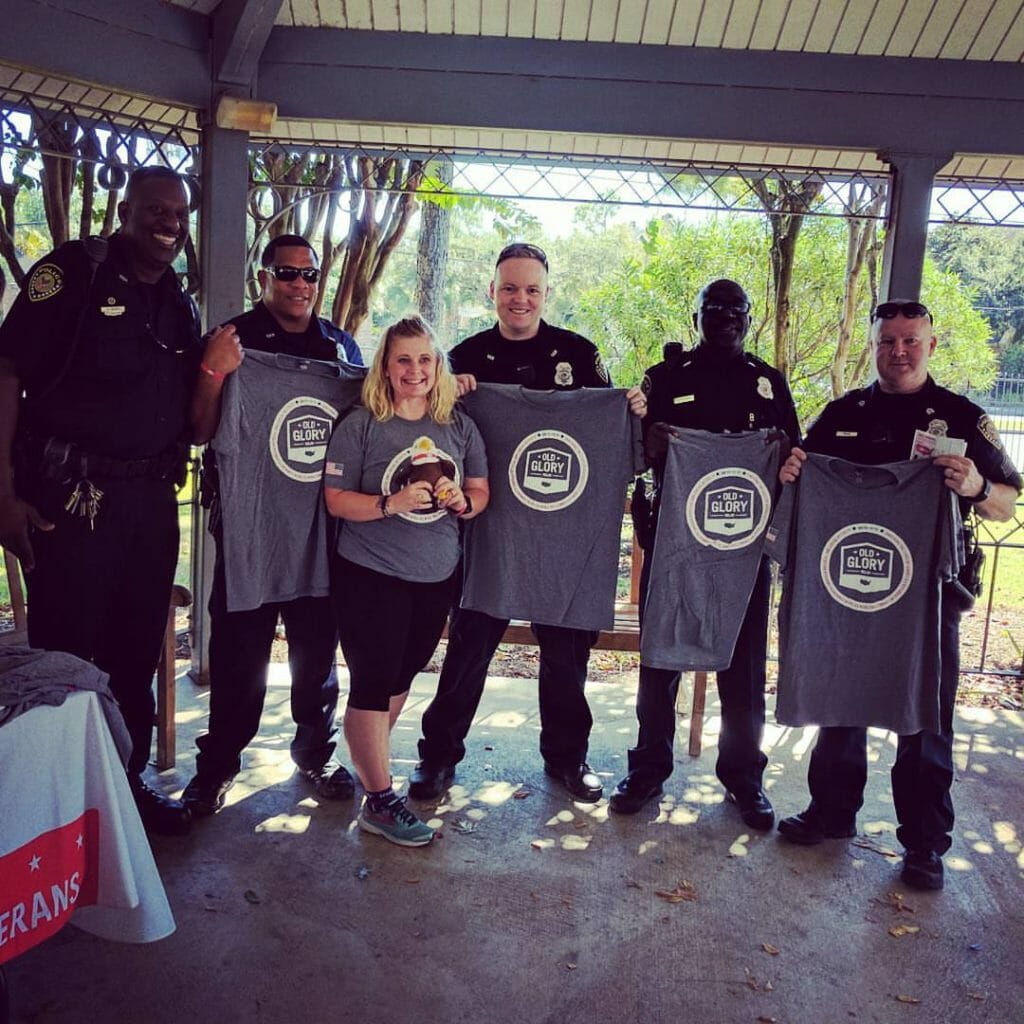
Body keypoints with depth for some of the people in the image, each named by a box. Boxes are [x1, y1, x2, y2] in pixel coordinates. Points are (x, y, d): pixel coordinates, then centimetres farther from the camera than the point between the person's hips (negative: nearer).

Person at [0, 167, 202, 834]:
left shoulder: (180, 304, 15)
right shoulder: (74, 272, -4)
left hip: (152, 503, 6)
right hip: (73, 498, -6)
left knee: (138, 653, 13)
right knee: (65, 652, 3)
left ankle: (129, 778, 29)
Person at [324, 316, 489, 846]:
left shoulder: (459, 426, 6)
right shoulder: (360, 425, -6)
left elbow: (481, 491, 11)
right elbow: (336, 499, -8)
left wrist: (464, 502, -12)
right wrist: (391, 504, -24)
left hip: (437, 577, 5)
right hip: (370, 576, -4)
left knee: (400, 678, 18)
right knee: (372, 684, -2)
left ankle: (369, 758, 40)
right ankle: (380, 800, 9)